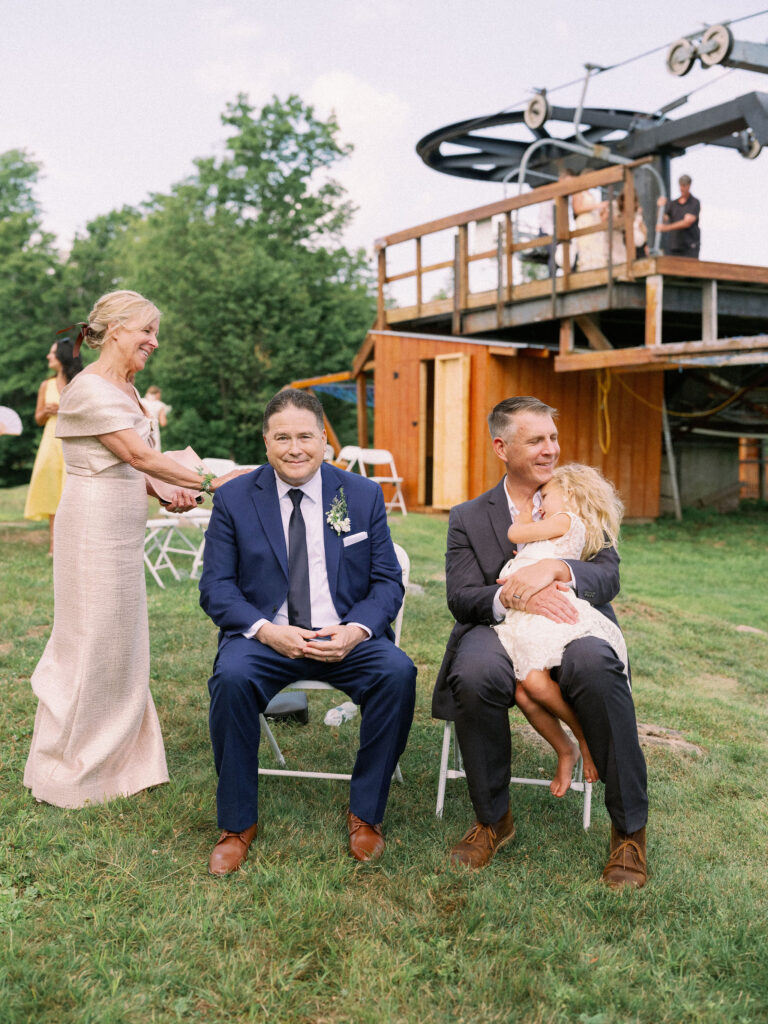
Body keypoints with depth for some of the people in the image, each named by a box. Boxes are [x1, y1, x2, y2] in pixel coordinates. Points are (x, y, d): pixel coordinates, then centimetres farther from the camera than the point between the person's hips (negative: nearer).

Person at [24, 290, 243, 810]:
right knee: (89, 643, 0)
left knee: (121, 644, 14)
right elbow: (140, 455, -18)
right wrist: (207, 483, -13)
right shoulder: (89, 390, -15)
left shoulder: (126, 390, 13)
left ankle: (116, 758, 28)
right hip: (93, 527, -9)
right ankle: (69, 771, 15)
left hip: (123, 529, 9)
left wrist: (167, 492, 0)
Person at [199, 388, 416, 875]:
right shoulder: (234, 499, 3)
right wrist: (266, 631, -19)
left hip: (345, 637, 1)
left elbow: (387, 581, 4)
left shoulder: (364, 495, 5)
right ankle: (238, 824, -12)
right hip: (265, 636, 0)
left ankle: (365, 814, -8)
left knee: (398, 671, -28)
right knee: (232, 677, -32)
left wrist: (357, 629, -17)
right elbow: (216, 587, -1)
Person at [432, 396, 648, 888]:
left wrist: (555, 569, -18)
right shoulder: (468, 519, 15)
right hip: (501, 630, 0)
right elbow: (461, 598, 1)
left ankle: (630, 830, -20)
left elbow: (608, 577, 3)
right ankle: (493, 818, -11)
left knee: (595, 667, -37)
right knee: (475, 674, -35)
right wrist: (513, 596, -20)